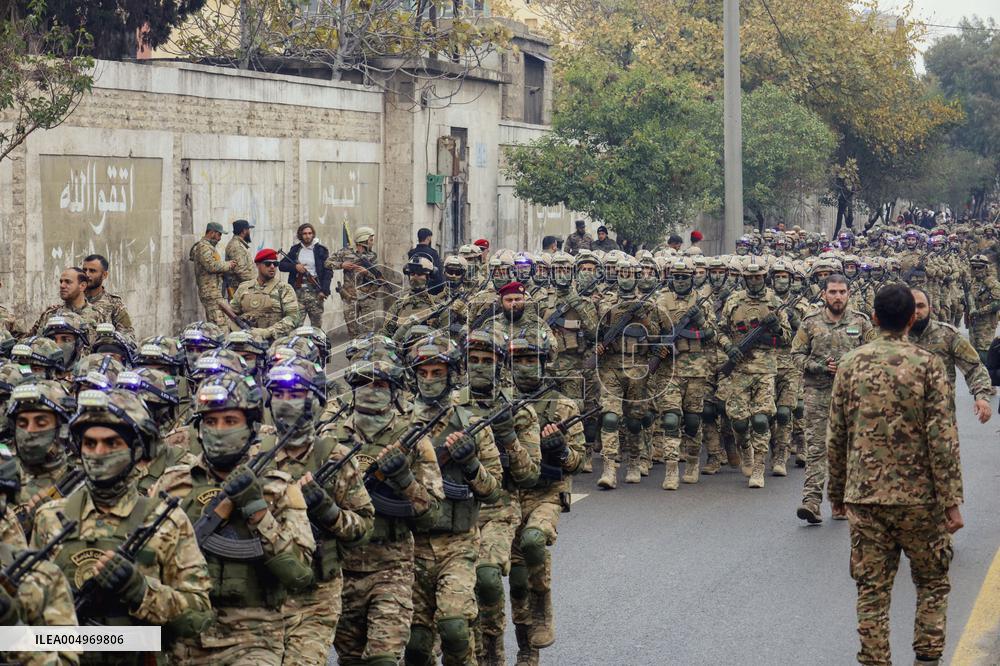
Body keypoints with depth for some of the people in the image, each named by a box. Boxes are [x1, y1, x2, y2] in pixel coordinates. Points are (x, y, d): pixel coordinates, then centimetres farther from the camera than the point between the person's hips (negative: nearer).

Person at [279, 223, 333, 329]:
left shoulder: (321, 250, 3)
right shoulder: (295, 249, 13)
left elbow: (328, 272, -2)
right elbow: (281, 265, 12)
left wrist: (324, 290, -12)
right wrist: (294, 266, -8)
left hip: (315, 292, -2)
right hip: (298, 291, 2)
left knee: (317, 324, -2)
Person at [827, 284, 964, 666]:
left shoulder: (851, 364, 1)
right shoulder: (926, 365, -8)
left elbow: (836, 437, 6)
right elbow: (942, 440, -11)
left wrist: (837, 492, 17)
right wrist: (952, 502, -8)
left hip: (864, 495, 2)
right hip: (919, 497, -2)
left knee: (872, 590, 7)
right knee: (932, 584, 14)